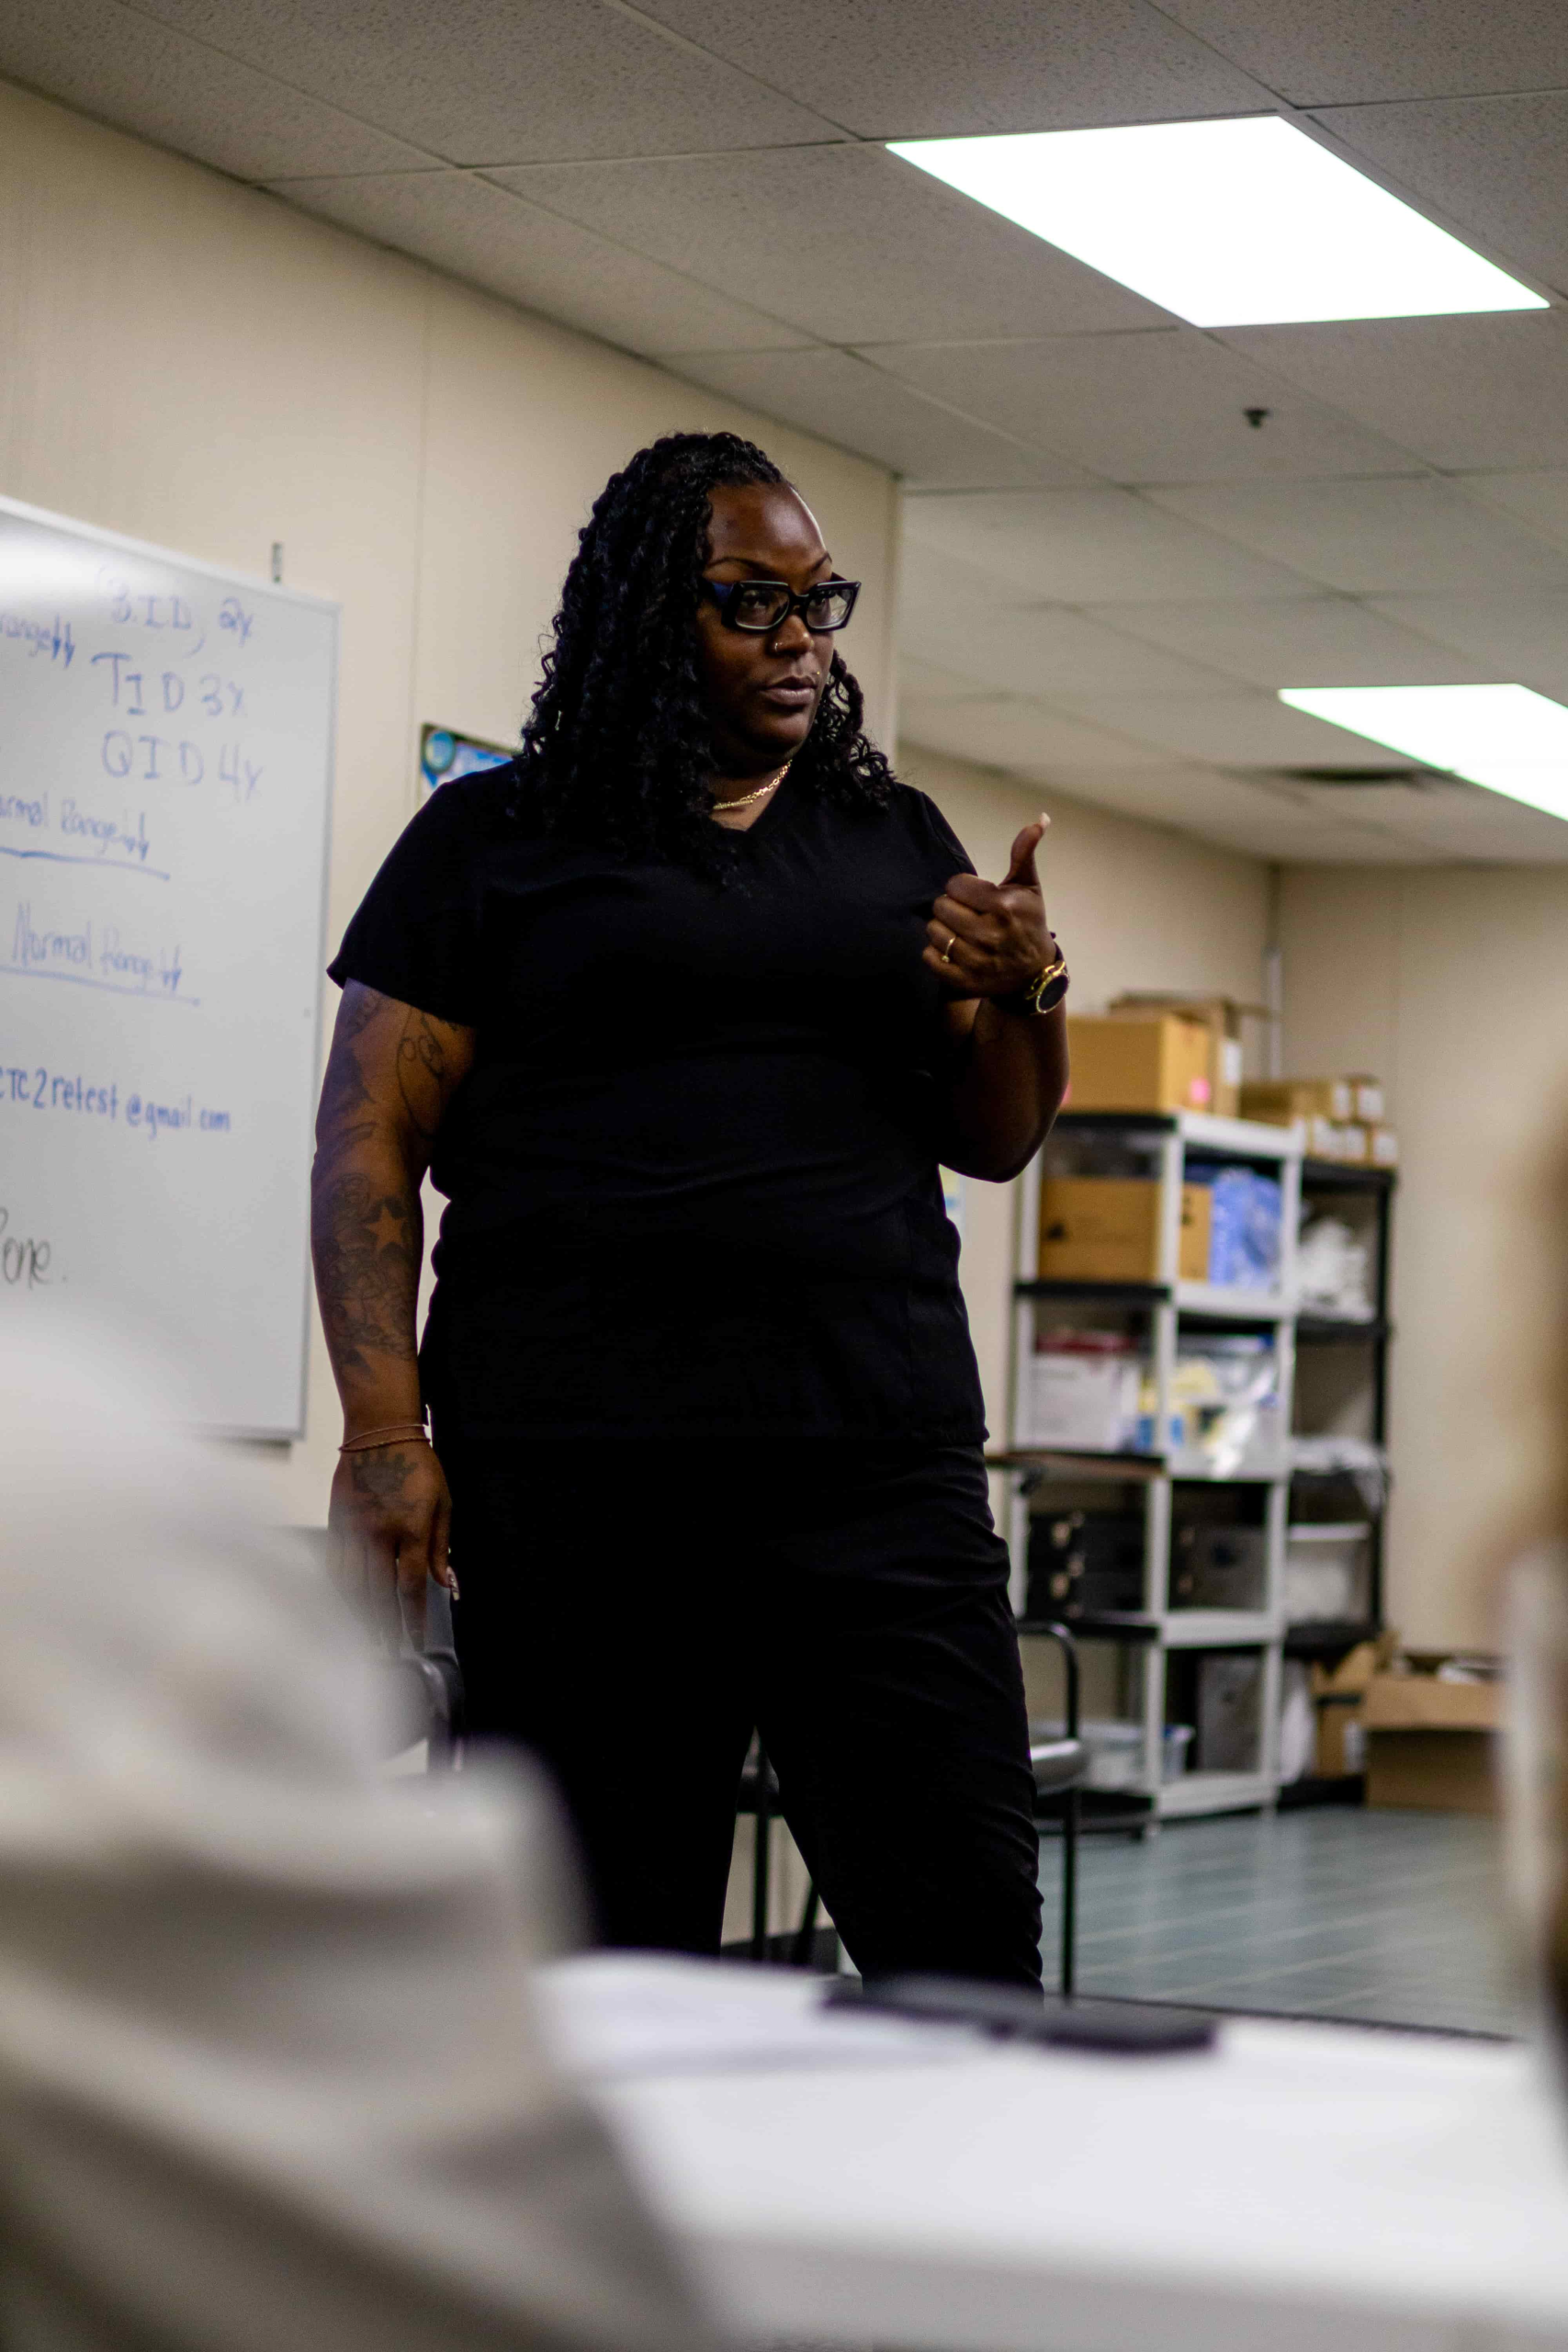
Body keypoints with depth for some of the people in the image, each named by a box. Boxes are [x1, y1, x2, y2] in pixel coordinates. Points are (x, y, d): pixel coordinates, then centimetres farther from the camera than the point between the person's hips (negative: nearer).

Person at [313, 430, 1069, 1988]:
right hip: (576, 1476, -2)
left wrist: (1024, 995, -1)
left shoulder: (897, 843, 19)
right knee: (609, 1971, -1)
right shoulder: (495, 842, 8)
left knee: (967, 1941, -5)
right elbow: (368, 1141, 3)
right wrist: (383, 1431, -9)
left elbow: (994, 1144, 21)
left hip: (876, 1449, 3)